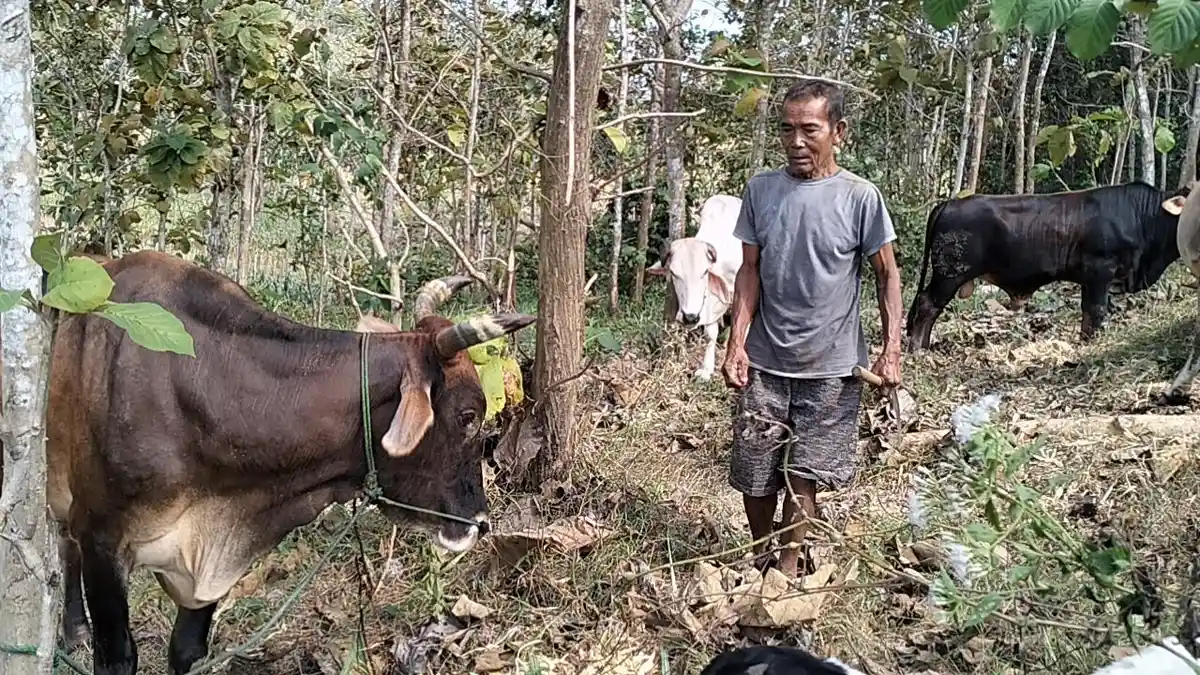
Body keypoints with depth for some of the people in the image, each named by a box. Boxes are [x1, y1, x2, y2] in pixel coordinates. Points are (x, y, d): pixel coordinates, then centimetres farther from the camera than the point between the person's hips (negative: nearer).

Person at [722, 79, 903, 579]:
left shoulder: (860, 197, -8)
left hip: (830, 368, -2)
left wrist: (892, 350, -8)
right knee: (753, 472, 8)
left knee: (803, 475, 5)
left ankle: (788, 567, 22)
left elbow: (887, 275, -1)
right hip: (764, 362, 2)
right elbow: (749, 271, 3)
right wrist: (736, 343, -6)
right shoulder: (761, 190, -1)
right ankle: (761, 557, 31)